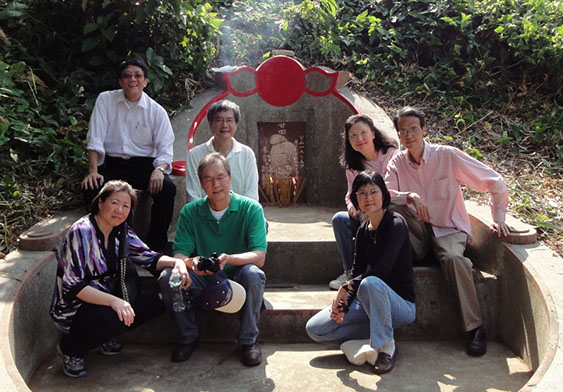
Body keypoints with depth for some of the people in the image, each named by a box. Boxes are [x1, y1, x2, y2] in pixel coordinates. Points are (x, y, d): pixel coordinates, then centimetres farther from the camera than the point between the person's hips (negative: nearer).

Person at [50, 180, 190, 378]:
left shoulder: (121, 231, 1)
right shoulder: (81, 232, -20)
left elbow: (147, 257, 5)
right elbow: (72, 286, -26)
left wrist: (176, 261, -16)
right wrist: (113, 301, -38)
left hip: (107, 300, 7)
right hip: (74, 309, -7)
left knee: (156, 300, -7)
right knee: (112, 317, -36)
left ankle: (107, 337, 10)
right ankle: (70, 348, -5)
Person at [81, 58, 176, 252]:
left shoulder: (156, 111, 3)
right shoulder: (105, 100, 5)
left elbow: (165, 149, -1)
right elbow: (95, 139, -1)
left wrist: (159, 170, -23)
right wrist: (93, 171, -13)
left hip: (143, 164, 0)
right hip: (111, 163, 0)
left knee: (167, 188, -28)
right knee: (91, 189, -28)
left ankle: (156, 243, -11)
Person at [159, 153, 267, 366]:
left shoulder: (251, 209, -7)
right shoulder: (190, 211, 0)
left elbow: (259, 257, -17)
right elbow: (179, 254, -7)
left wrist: (229, 259, -38)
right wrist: (192, 263, -32)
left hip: (237, 279, -2)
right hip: (202, 281, 2)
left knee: (253, 274, -34)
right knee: (167, 277, -24)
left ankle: (248, 340, -10)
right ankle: (188, 337, 0)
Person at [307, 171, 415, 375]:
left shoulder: (396, 224, -14)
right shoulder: (363, 230, 6)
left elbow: (382, 269, -26)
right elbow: (357, 271, 2)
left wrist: (347, 287, -18)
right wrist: (343, 304, -15)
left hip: (401, 304, -6)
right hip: (370, 301, 6)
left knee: (371, 283, -41)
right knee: (315, 328, -7)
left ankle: (386, 346, -20)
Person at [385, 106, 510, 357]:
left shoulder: (447, 156, -6)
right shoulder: (397, 162, 3)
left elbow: (494, 182, -1)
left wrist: (498, 219, -5)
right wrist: (410, 197, -31)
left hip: (449, 230, -2)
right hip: (418, 234, 2)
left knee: (453, 258, -35)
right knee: (394, 209, -25)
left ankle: (475, 327, -23)